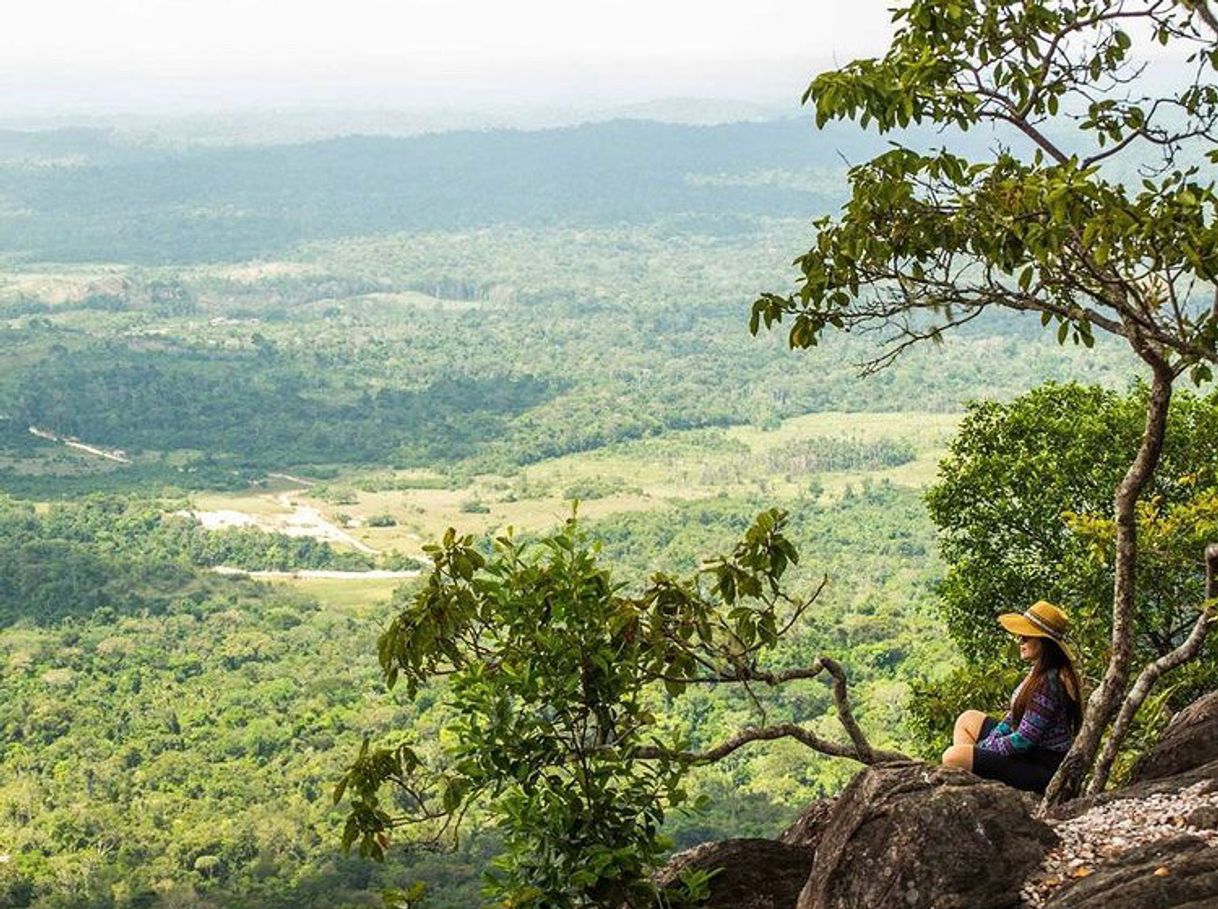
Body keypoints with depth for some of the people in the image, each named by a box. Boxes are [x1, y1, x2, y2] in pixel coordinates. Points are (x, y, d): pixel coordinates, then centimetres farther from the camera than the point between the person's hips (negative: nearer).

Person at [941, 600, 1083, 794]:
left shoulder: (1048, 683, -25)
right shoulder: (1039, 672, 6)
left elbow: (1024, 740, -24)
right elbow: (1014, 717, 15)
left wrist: (981, 748, -11)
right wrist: (986, 745, 3)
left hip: (1042, 770, -11)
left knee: (953, 757, -19)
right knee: (967, 720, 19)